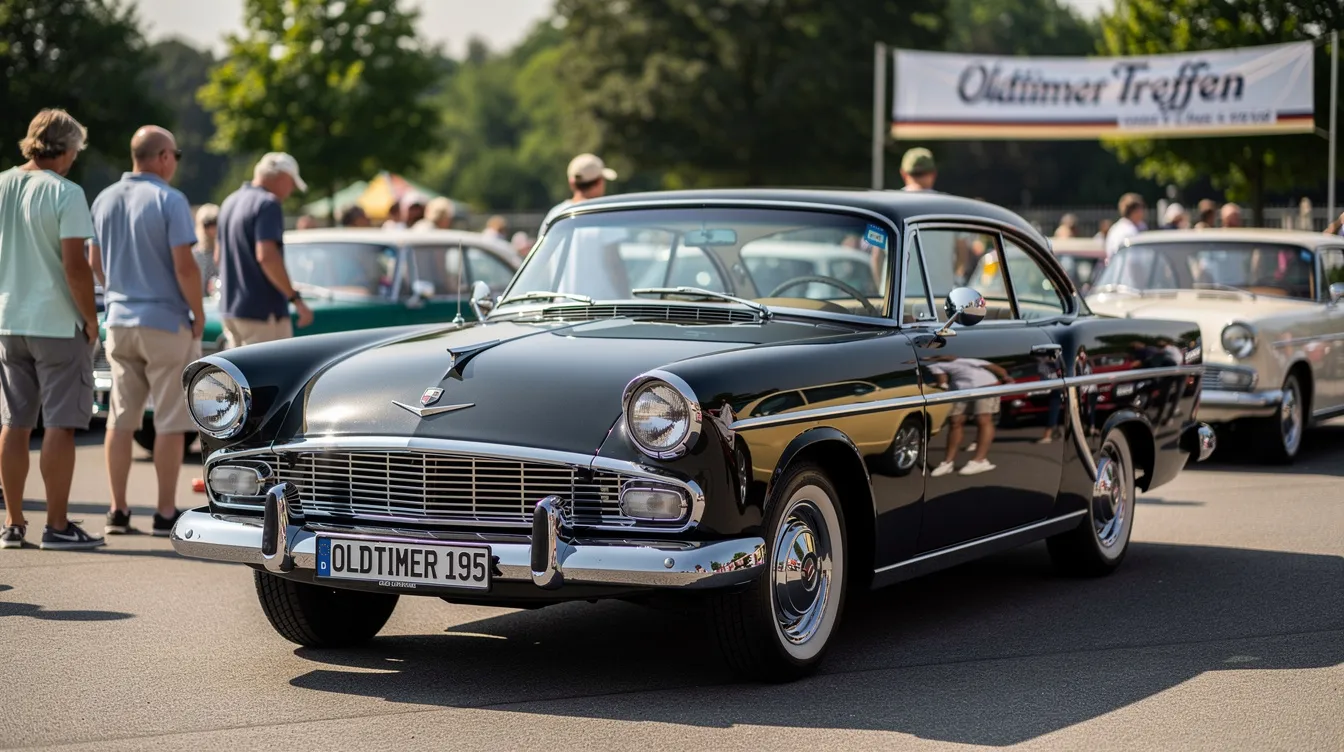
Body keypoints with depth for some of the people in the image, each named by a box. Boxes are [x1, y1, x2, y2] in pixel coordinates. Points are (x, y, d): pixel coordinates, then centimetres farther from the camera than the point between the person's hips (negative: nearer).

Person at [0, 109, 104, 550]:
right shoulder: (64, 193, -12)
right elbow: (75, 265, -17)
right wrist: (90, 317, -7)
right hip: (57, 323, -6)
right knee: (59, 425, -1)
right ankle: (57, 525, 0)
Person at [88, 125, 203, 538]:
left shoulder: (105, 200, 7)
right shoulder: (169, 200, -13)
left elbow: (95, 262, 14)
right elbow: (184, 266, -18)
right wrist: (199, 315, -7)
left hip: (119, 321, 6)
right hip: (165, 321, -6)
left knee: (121, 418, 10)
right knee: (169, 421, 1)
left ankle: (118, 510, 10)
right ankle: (166, 512, 2)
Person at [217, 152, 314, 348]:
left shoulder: (231, 202, 14)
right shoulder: (268, 204, -14)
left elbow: (219, 256, 24)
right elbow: (266, 256, -26)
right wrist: (296, 299, -24)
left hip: (230, 308, 9)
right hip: (262, 310, -9)